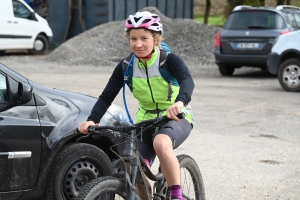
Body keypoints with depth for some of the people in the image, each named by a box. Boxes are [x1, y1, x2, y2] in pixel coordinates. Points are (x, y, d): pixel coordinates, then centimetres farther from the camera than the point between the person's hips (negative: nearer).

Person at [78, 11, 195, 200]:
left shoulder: (169, 60, -17)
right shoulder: (126, 67, -6)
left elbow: (187, 80, -36)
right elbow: (107, 96, -11)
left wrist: (180, 102, -59)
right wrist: (92, 120, -30)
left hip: (177, 118, -5)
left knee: (161, 144, -37)